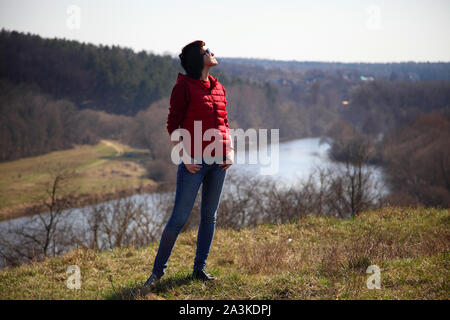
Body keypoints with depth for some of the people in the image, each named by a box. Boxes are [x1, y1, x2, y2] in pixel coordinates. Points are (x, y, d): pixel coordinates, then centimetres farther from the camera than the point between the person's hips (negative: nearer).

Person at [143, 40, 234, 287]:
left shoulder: (218, 88, 13)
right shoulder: (184, 87, -6)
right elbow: (173, 125, -6)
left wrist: (230, 150, 6)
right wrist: (184, 157, -13)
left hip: (218, 161, 6)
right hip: (195, 161, -6)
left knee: (209, 216, 10)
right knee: (179, 217, -5)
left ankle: (200, 268, 20)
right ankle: (158, 270, 6)